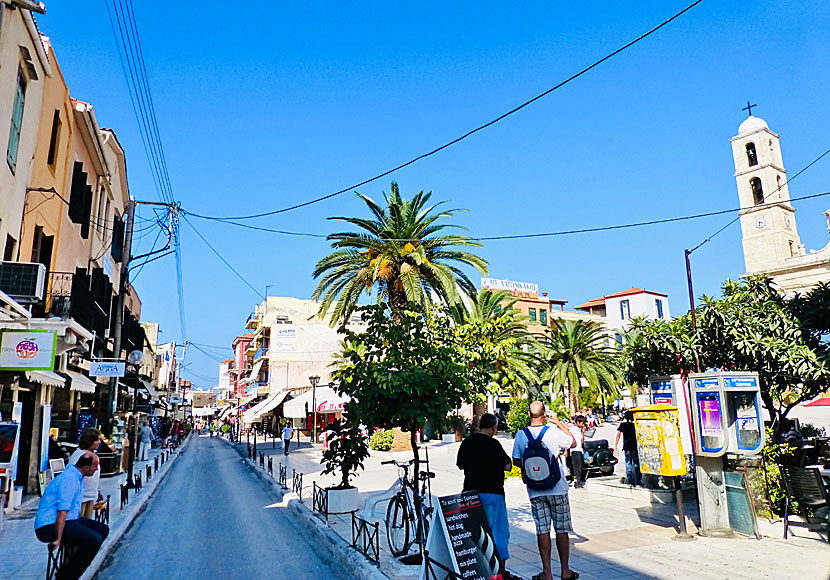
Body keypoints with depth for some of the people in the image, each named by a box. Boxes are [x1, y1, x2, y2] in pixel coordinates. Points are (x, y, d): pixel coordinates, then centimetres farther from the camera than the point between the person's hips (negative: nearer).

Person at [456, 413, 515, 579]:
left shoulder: (466, 443, 5)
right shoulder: (492, 444, -15)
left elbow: (460, 464, 15)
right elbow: (507, 466, -13)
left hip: (470, 491, 7)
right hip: (491, 492, -7)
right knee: (499, 532, 4)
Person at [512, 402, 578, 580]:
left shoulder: (521, 435, -4)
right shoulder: (553, 432, -11)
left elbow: (516, 461, 3)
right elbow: (573, 442, 9)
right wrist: (559, 422, 15)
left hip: (535, 491, 2)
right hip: (557, 488, -1)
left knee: (543, 531, 6)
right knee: (561, 530, 9)